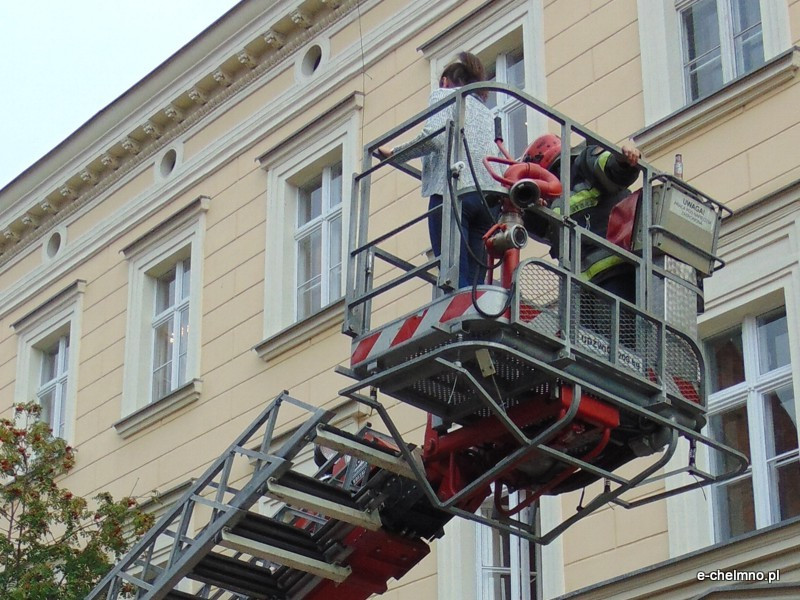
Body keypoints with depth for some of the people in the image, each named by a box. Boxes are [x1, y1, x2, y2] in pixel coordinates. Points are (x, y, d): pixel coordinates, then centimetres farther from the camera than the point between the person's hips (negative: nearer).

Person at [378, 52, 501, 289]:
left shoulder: (443, 95, 13)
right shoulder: (485, 110, 32)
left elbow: (433, 137, -6)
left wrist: (393, 154, 5)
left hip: (454, 191, -6)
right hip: (490, 196, 6)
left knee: (457, 281, -15)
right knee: (475, 284, -2)